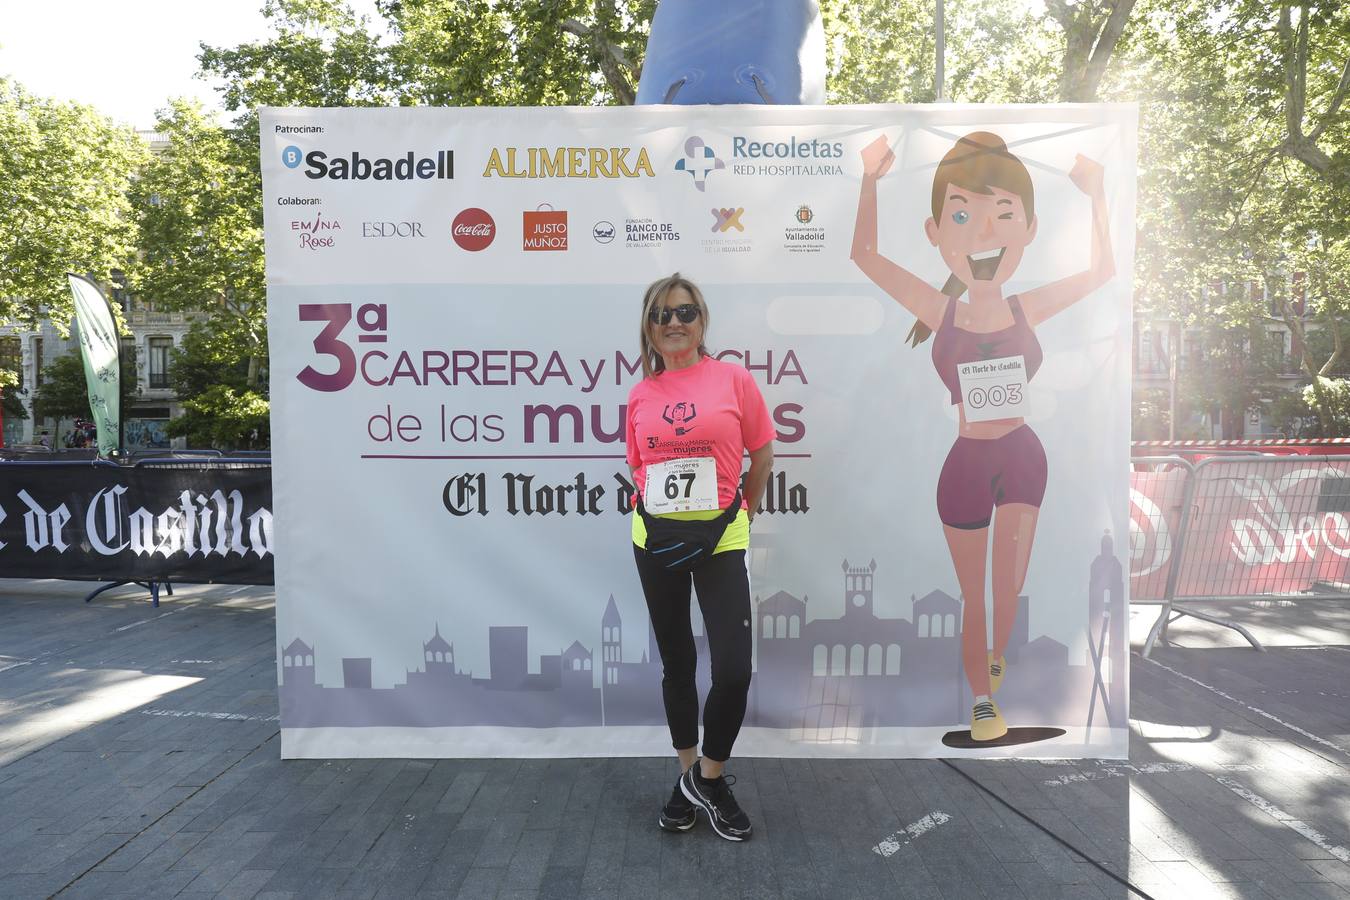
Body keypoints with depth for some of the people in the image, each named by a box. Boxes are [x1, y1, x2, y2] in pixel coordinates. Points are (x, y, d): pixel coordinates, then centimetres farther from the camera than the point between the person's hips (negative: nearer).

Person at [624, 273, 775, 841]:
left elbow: (762, 454, 3)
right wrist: (660, 513, 5)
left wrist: (740, 515, 7)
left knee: (734, 670, -9)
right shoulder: (640, 395, 3)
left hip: (720, 539, -3)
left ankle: (710, 777, 18)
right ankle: (688, 777, 32)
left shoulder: (733, 379, -5)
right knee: (676, 663, 14)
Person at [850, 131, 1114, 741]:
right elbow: (864, 255, -11)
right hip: (966, 465, -1)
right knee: (975, 595, 11)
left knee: (1010, 585, 5)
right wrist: (870, 181, -16)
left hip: (1022, 457, 1)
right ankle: (982, 701, 28)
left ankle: (997, 656, 36)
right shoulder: (940, 313, -11)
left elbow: (1102, 270, 5)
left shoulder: (1027, 309, -6)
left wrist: (1096, 195, -1)